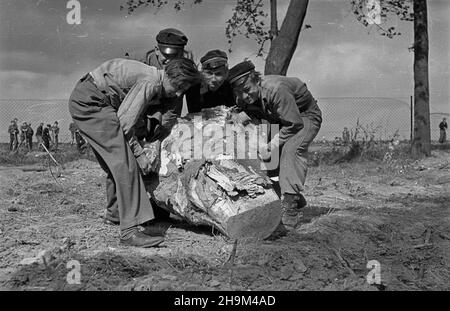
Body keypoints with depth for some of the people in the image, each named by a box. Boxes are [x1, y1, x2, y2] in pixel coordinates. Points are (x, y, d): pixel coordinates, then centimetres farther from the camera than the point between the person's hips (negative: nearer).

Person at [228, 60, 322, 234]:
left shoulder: (276, 89, -37)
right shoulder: (244, 101, -14)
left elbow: (294, 124, -32)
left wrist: (271, 146, -30)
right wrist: (258, 143, -17)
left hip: (305, 117, -8)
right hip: (281, 121, 8)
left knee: (290, 149, -30)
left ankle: (289, 211, -34)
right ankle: (297, 199, 18)